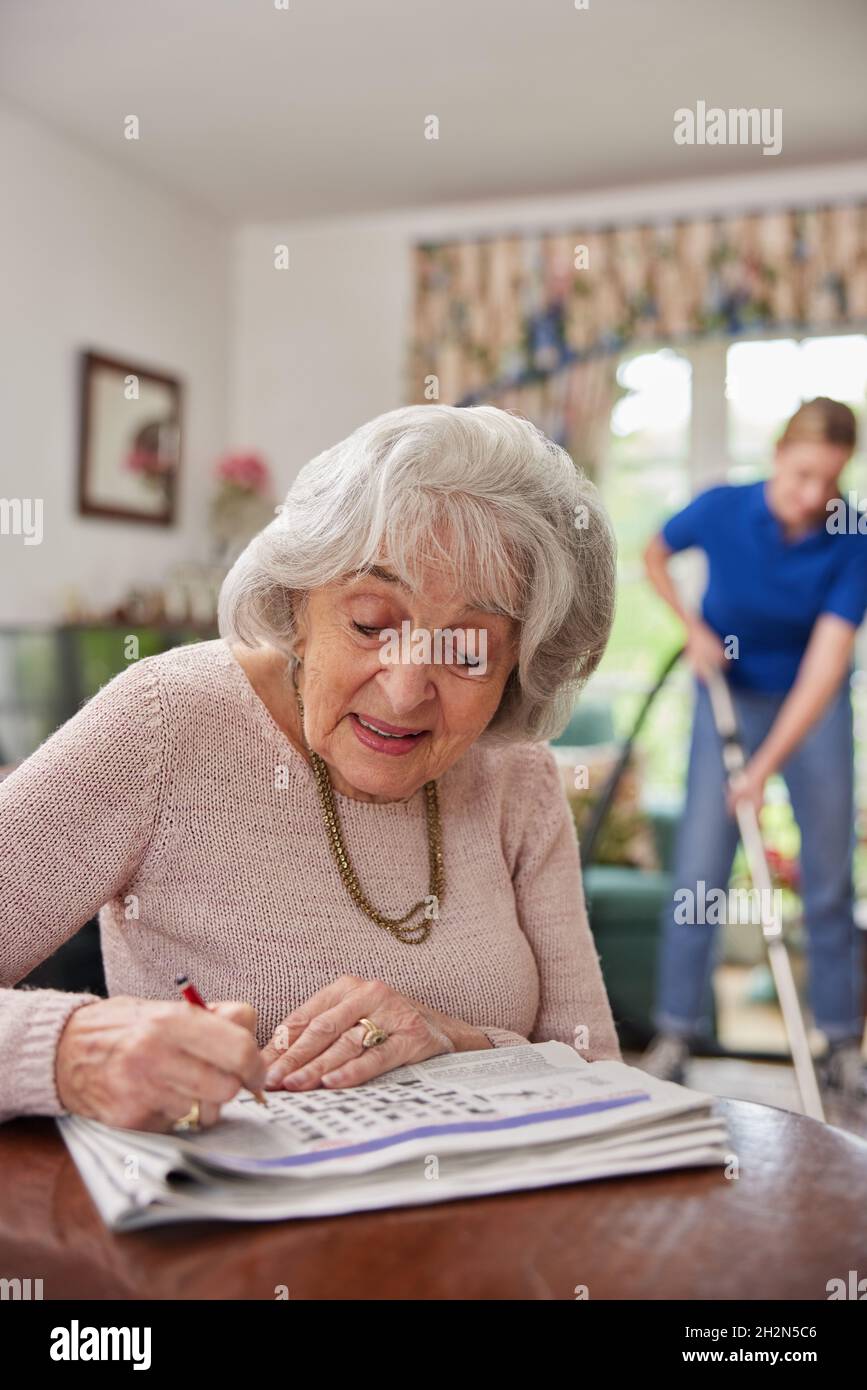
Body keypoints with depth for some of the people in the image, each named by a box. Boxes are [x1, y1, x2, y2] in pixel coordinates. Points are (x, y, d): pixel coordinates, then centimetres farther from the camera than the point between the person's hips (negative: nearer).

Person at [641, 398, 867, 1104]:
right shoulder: (721, 510, -20)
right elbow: (655, 555, 3)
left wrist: (764, 768, -34)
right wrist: (694, 628, -11)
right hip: (729, 691, 0)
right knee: (700, 866, -5)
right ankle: (676, 1033, 5)